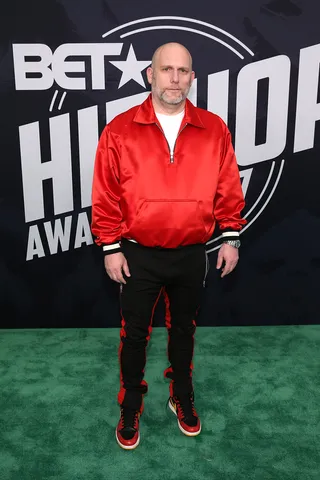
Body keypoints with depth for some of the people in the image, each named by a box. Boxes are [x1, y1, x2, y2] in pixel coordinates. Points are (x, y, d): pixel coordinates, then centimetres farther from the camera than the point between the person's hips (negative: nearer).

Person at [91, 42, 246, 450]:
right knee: (134, 335, 12)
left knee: (183, 329, 19)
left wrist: (231, 238, 2)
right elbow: (105, 196, -5)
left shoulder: (214, 130, -2)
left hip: (191, 255, 2)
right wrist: (110, 248, -6)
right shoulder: (120, 131, -7)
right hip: (138, 256, -1)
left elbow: (228, 189, 3)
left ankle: (182, 398, 42)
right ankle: (130, 408, 34)